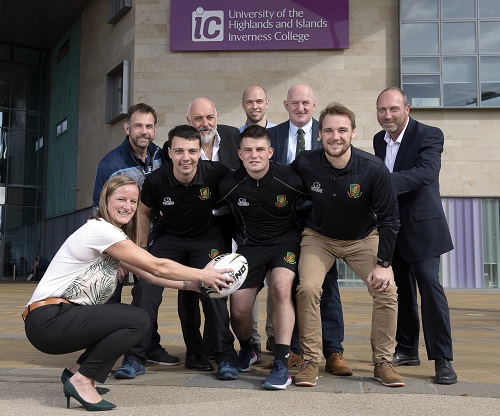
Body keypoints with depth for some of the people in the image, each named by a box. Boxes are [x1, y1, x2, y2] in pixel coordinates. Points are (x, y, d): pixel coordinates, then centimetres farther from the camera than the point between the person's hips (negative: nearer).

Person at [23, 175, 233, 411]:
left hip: (62, 317, 10)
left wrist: (190, 284, 5)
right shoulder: (101, 230, -15)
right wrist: (202, 275, -6)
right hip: (47, 321, -10)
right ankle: (82, 380, -7)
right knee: (137, 320, -15)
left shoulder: (112, 236, 15)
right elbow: (157, 268, -15)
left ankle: (76, 371, 13)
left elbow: (147, 274, 12)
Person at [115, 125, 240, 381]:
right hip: (168, 237, 1)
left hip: (206, 237, -1)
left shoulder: (215, 173, -23)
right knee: (147, 286, -15)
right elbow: (143, 212, 3)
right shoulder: (156, 181, -18)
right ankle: (135, 358, -5)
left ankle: (225, 357, -2)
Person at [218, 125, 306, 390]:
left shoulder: (290, 179, -18)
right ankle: (246, 350, 33)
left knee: (281, 288, -30)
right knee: (238, 311, -4)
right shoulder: (230, 185, -13)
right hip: (250, 243, 2)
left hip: (285, 240, -2)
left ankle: (281, 365, -22)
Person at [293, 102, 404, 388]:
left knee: (387, 291, -14)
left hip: (363, 238, 0)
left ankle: (383, 362, 4)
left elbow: (389, 219, -14)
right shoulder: (305, 164, -21)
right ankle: (311, 362, -7)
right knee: (308, 288, -22)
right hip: (318, 237, 0)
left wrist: (383, 263, -16)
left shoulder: (374, 169, -24)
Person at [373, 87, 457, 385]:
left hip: (420, 225, -6)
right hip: (391, 226, 6)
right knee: (401, 288, 11)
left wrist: (384, 182, -41)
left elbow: (427, 171, -31)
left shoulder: (429, 135, -13)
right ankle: (407, 350, 23)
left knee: (429, 285, -10)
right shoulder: (379, 140, 7)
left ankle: (443, 359, -3)